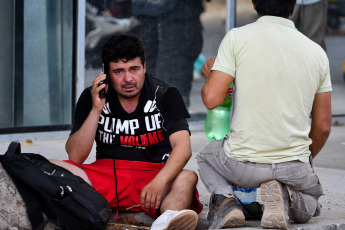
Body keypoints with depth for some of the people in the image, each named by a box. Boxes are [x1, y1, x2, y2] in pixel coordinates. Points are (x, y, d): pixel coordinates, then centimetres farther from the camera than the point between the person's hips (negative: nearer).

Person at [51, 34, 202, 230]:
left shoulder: (165, 95, 0)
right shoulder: (91, 98, 4)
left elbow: (183, 147, -13)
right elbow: (75, 157, -1)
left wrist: (159, 182, -33)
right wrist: (96, 110, -12)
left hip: (154, 175, -1)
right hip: (105, 175, 2)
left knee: (188, 178, -33)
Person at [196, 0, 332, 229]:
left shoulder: (237, 37, -7)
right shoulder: (317, 52, 3)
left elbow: (212, 99, -13)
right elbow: (323, 125, 7)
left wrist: (210, 76, 11)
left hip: (243, 164, -1)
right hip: (295, 167, 1)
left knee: (207, 155, 34)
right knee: (312, 201, 34)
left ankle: (225, 198, 1)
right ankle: (285, 197, -3)